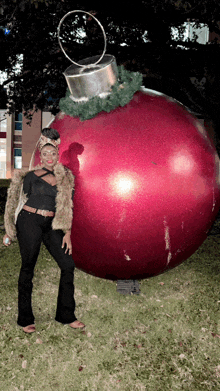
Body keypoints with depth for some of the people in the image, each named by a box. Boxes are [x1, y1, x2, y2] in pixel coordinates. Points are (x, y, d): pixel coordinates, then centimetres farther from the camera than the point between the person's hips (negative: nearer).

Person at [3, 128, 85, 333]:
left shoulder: (66, 177, 9)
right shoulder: (31, 176, 1)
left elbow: (67, 208, 9)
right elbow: (19, 203, 5)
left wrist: (67, 233, 2)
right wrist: (10, 231, 3)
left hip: (52, 225, 4)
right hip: (29, 222, -3)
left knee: (68, 265, -2)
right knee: (28, 268, 2)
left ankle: (66, 315, 14)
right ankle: (25, 319, 16)